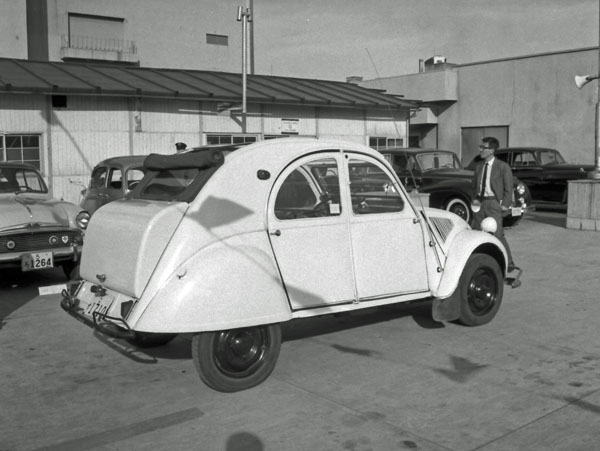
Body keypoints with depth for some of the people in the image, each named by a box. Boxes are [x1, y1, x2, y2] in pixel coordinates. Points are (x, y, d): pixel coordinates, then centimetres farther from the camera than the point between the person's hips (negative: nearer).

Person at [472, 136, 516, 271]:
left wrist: (505, 204, -10)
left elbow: (508, 188, -2)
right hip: (479, 202, 6)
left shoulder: (503, 167, -3)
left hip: (493, 202, -6)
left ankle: (509, 263, 4)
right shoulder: (478, 166, 13)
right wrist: (474, 200, 9)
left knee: (497, 234, -9)